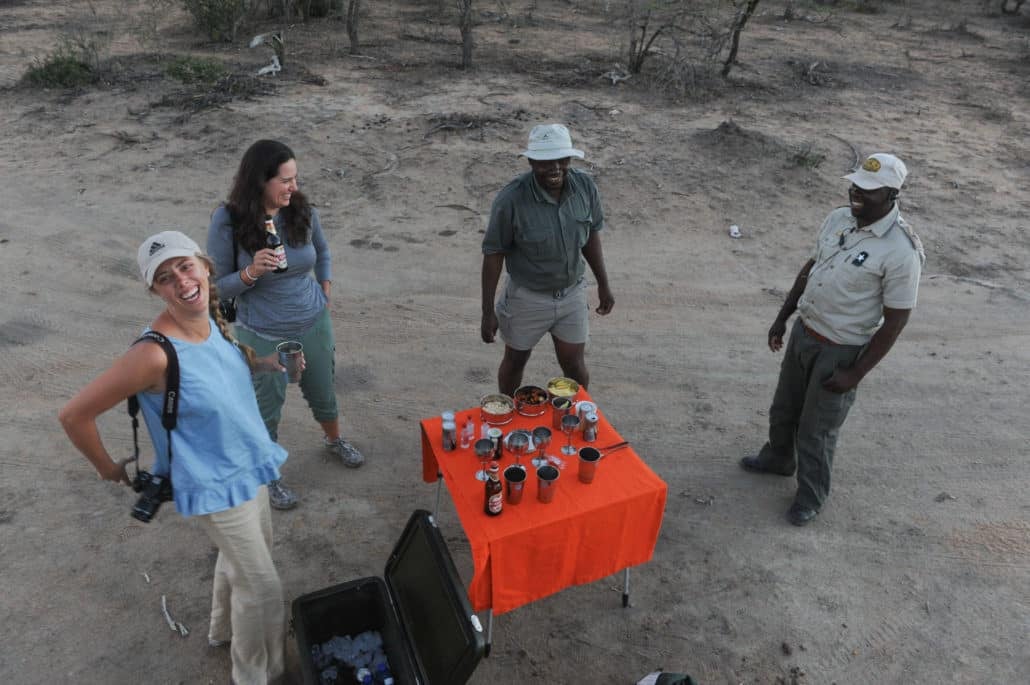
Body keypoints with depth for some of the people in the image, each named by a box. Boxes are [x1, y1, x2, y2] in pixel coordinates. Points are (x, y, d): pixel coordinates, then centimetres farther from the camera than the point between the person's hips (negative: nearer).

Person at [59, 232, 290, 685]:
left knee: (242, 557, 29)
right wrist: (108, 469, -6)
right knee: (262, 587, 7)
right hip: (213, 484, -7)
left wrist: (261, 363, -3)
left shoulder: (215, 317, -9)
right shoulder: (155, 354, -31)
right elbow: (74, 415, -21)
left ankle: (224, 630, 57)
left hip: (248, 464, 8)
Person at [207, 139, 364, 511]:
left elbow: (322, 252, 11)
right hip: (264, 336, -3)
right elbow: (218, 286, -12)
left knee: (324, 393, 23)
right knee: (267, 411, 15)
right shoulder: (228, 221, -19)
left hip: (314, 326, 3)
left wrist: (324, 293, 6)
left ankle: (334, 441, 54)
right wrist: (252, 272, -30)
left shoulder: (303, 210, -10)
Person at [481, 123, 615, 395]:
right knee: (515, 361, 18)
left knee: (574, 364, 15)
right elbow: (493, 253, -16)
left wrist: (603, 284, 8)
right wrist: (488, 311, -13)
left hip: (572, 294, 3)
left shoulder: (585, 186, -12)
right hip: (527, 297, -2)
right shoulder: (511, 199, -25)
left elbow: (591, 235, 3)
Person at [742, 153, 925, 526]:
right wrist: (782, 317, 12)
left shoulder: (902, 251, -24)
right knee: (783, 407, 24)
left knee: (817, 428, 9)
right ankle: (778, 457, 51)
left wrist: (856, 373, -17)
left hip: (841, 351, -7)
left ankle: (811, 495, 32)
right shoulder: (838, 218, -3)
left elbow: (895, 321, -19)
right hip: (803, 332, 7)